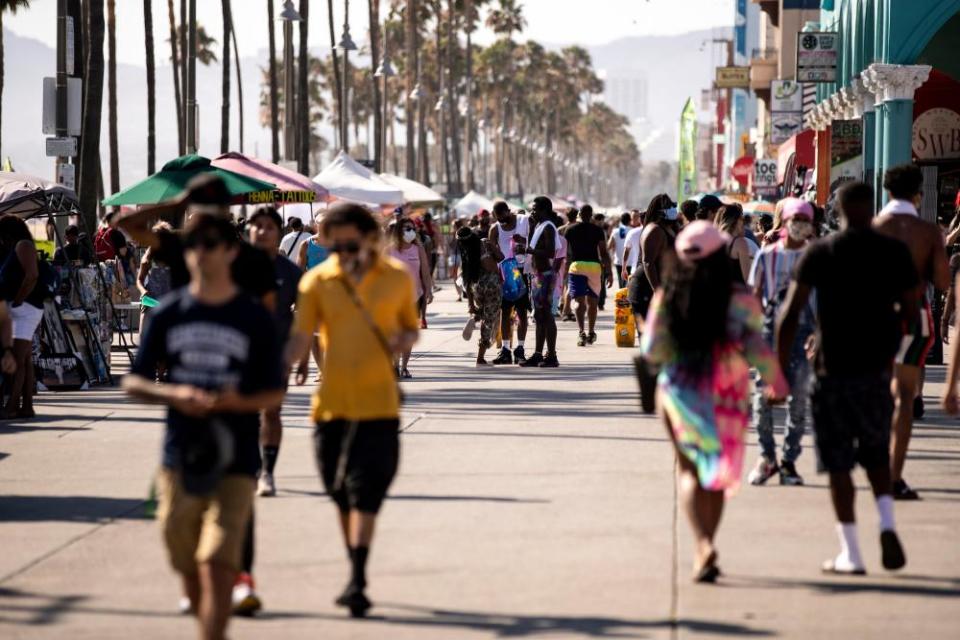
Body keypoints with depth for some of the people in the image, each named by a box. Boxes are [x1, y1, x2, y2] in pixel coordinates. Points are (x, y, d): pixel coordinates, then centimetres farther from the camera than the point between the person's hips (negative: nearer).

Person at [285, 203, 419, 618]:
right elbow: (300, 338, -4)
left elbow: (410, 328, 15)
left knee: (365, 493, -11)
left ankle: (356, 581, -13)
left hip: (377, 403, -2)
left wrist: (404, 341, -8)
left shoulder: (397, 278, 2)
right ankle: (356, 577, 26)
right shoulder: (316, 282, 0)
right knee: (342, 496, 11)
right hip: (331, 403, 2)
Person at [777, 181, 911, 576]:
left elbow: (790, 315, -8)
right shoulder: (894, 252, 0)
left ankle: (850, 554, 5)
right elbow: (910, 311, 6)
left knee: (839, 463, 5)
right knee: (876, 454, 19)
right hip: (876, 369, 2)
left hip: (832, 370, -2)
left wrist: (780, 369, -2)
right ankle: (887, 525, -3)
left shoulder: (818, 253, -4)